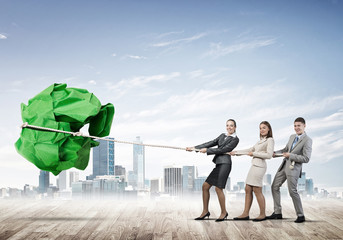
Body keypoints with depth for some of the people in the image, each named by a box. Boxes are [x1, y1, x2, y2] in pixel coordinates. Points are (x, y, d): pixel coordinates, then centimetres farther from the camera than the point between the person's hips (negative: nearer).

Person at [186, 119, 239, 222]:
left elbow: (223, 150, -10)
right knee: (205, 186, 5)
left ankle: (224, 212, 5)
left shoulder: (235, 139, -2)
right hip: (218, 164, 8)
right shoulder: (222, 136, 20)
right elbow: (211, 143, 16)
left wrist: (207, 150, -8)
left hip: (225, 164, -8)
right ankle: (205, 211, 14)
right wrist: (195, 148, 9)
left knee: (218, 188, -12)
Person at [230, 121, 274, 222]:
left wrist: (254, 153, -9)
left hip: (259, 166, -9)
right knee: (248, 189, 5)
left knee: (257, 190, -6)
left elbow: (269, 155, -15)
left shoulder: (270, 140, -4)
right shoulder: (261, 141, 21)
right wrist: (236, 152, 30)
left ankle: (262, 214, 3)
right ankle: (245, 214, 7)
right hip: (254, 165, 9)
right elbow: (250, 150, 29)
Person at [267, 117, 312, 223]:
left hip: (294, 167, -8)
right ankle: (277, 213, 16)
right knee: (275, 186, 9)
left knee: (292, 191, -9)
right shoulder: (292, 137, 12)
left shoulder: (307, 140, -12)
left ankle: (300, 215, 5)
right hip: (284, 165, 8)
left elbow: (306, 159, -18)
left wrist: (290, 156, -20)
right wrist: (275, 153, 9)